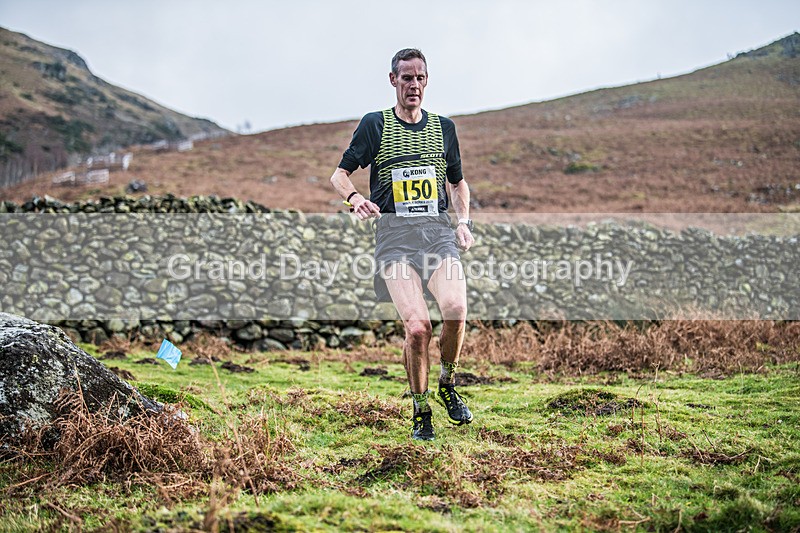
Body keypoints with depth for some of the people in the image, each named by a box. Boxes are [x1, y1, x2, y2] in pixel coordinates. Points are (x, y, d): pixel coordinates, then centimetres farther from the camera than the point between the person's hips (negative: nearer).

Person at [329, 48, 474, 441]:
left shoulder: (443, 127, 17)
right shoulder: (374, 125, 8)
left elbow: (457, 182, 28)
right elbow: (339, 175, 11)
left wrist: (463, 221, 11)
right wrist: (355, 197, -11)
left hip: (438, 231, 2)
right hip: (394, 234, -2)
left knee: (455, 309, -24)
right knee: (417, 326, -18)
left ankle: (447, 385, 5)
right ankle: (420, 411, 5)